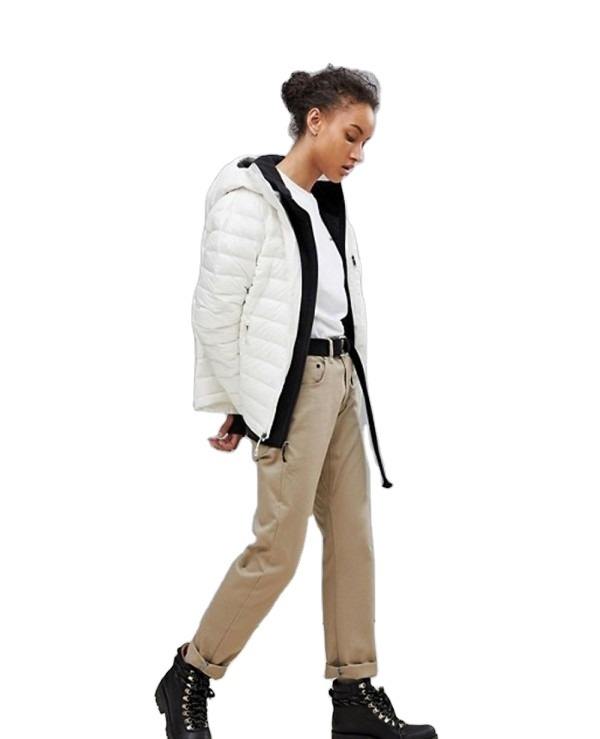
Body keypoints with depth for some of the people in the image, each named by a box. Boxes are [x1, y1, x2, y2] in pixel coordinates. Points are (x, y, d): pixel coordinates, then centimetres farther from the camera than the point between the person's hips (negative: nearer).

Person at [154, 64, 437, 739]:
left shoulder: (328, 201, 12)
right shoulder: (253, 198, -11)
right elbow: (214, 311, -12)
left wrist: (347, 379, 11)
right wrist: (237, 406, -8)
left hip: (341, 379, 8)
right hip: (291, 385, -8)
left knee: (352, 536, 7)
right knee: (279, 545, -6)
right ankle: (188, 680, 10)